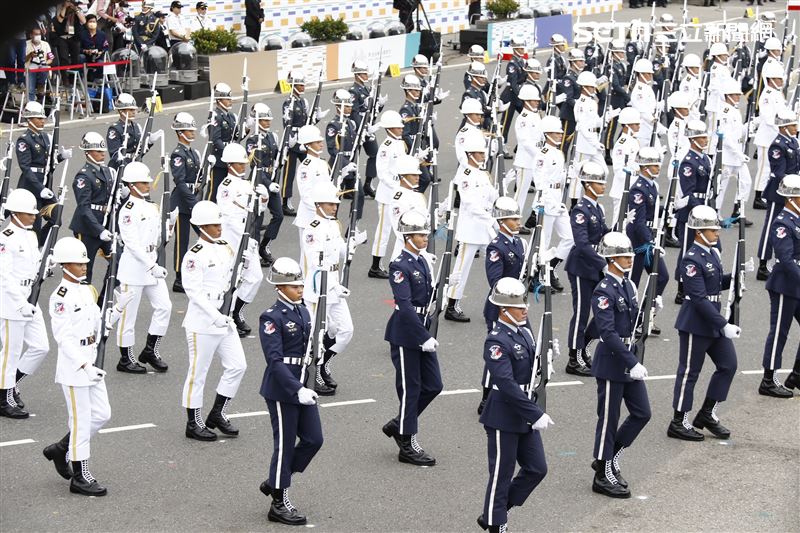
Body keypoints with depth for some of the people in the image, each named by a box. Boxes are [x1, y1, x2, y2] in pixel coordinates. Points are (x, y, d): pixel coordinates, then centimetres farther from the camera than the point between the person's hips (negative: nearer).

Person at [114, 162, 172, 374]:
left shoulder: (152, 207, 11)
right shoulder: (128, 210, -14)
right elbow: (132, 244, -20)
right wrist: (152, 267, -24)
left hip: (152, 264, 8)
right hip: (133, 267, -8)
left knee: (164, 306, 3)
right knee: (129, 313, 1)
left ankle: (150, 351, 16)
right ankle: (126, 359, 12)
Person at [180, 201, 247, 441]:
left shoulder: (226, 249, 9)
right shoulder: (194, 256, -14)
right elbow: (194, 291, -19)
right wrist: (215, 316, -24)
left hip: (225, 320, 8)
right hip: (202, 323, -8)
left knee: (237, 366, 7)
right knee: (198, 372, 2)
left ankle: (217, 415, 21)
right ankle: (194, 424, 14)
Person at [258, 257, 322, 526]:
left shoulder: (304, 312, 10)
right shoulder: (272, 317, -15)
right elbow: (275, 360, -21)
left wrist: (307, 385, 17)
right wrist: (297, 390, -27)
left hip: (302, 386, 8)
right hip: (282, 390, -8)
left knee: (313, 440, 8)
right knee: (285, 444, 1)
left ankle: (274, 482, 26)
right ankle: (279, 503, 14)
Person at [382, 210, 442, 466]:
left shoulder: (424, 261, 10)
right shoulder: (399, 266, -16)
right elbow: (405, 306, -22)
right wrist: (424, 338, -24)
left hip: (422, 332, 8)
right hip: (405, 335, -8)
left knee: (433, 386, 9)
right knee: (410, 388, 0)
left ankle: (397, 425, 26)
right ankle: (408, 445, 11)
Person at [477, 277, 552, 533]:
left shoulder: (525, 332, 7)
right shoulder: (496, 342, -20)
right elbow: (507, 385, -26)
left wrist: (545, 355, -3)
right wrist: (537, 414, -26)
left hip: (525, 416, 9)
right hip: (503, 418, -9)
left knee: (537, 469, 12)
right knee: (501, 475, 4)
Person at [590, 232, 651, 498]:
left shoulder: (628, 285, 9)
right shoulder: (604, 292, -19)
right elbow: (608, 333, -25)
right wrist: (632, 364, -27)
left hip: (629, 360, 9)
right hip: (611, 363, -9)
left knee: (642, 413, 11)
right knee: (609, 419, 2)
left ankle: (609, 459, 25)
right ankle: (604, 476, 14)